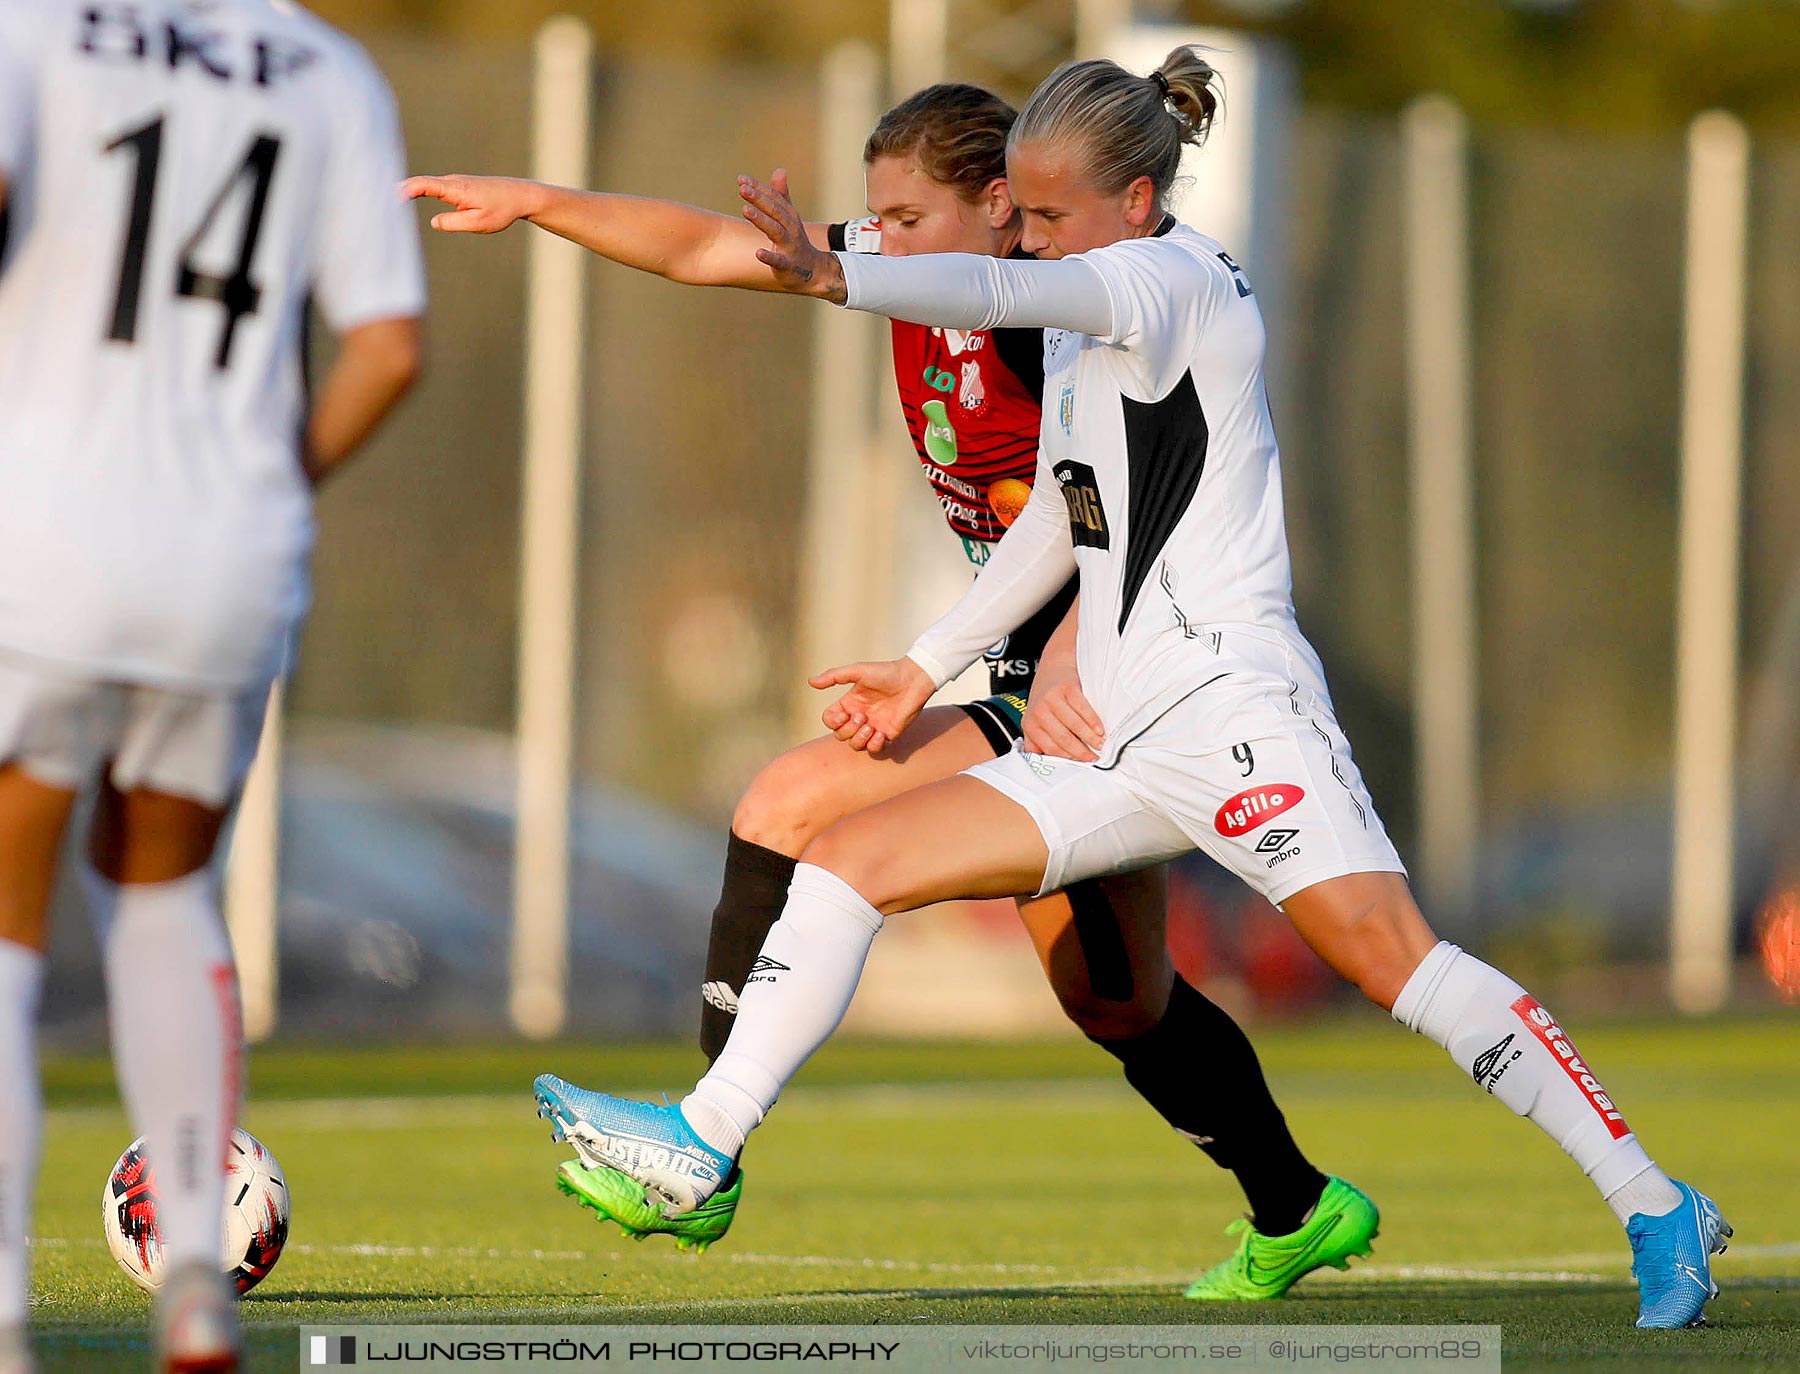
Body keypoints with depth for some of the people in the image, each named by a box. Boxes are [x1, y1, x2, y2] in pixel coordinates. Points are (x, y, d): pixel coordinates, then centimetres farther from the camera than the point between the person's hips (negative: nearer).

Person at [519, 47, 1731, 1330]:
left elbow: (1008, 292, -25)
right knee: (845, 861, 4)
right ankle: (703, 1145, 7)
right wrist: (926, 668, 30)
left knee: (1392, 953, -24)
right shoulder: (1090, 328, 20)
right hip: (1115, 745, 9)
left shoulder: (1175, 280, -6)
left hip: (1228, 700, -9)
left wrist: (834, 276, -38)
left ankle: (1656, 1211, -22)